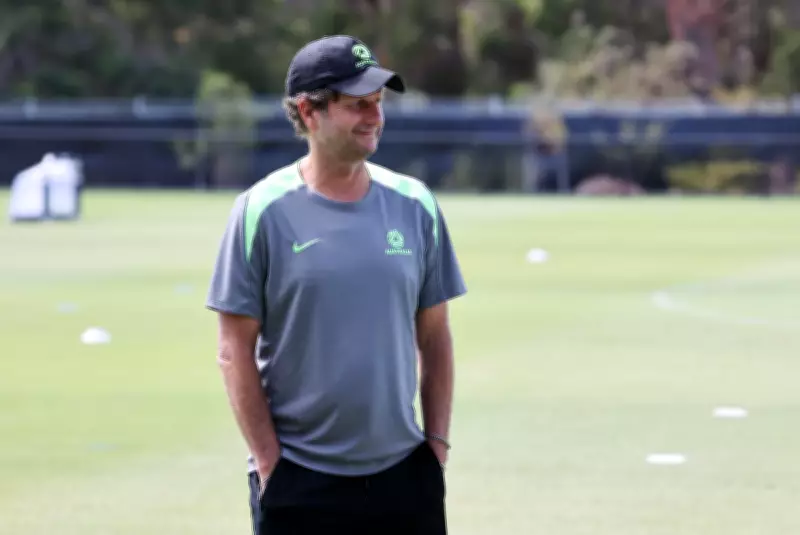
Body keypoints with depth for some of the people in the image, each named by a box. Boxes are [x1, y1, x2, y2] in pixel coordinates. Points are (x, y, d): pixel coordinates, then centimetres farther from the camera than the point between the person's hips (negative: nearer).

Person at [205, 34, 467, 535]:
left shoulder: (415, 205, 5)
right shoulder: (262, 211, -6)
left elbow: (434, 335, 11)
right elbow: (236, 350, -5)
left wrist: (437, 442, 5)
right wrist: (269, 462, -9)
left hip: (404, 474, 4)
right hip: (298, 485, -3)